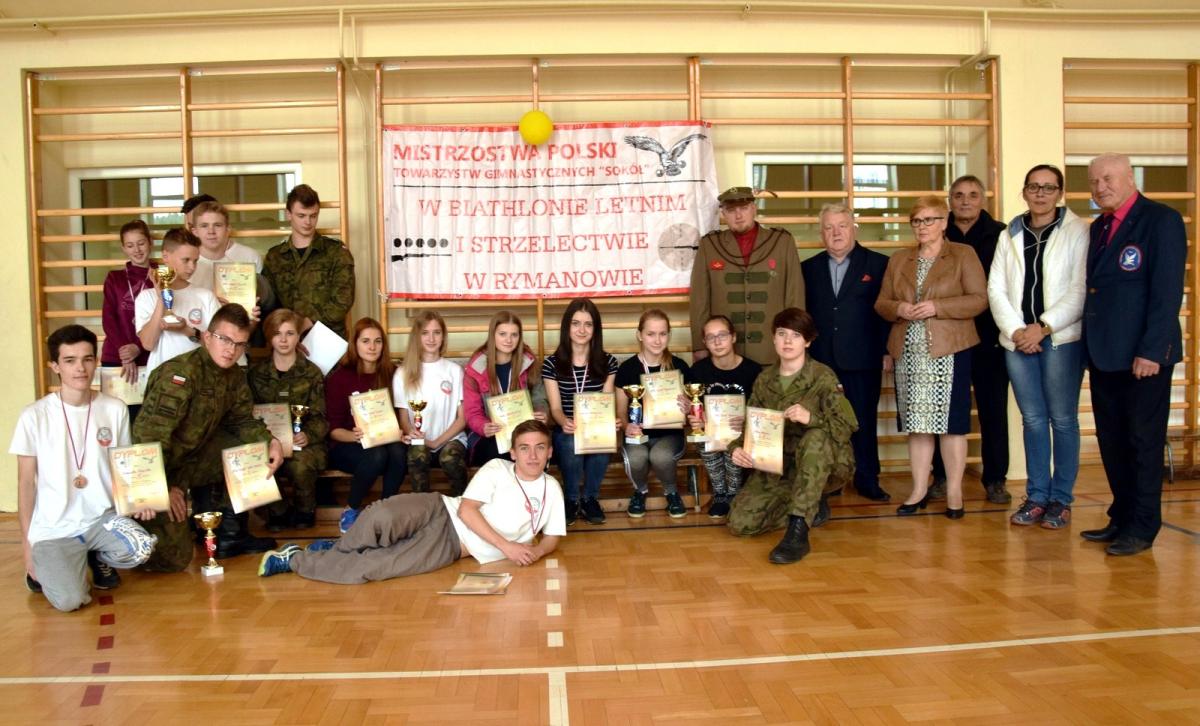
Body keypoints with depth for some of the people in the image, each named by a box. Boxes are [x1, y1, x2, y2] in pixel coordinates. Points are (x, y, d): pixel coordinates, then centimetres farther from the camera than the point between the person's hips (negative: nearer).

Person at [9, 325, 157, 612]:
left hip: (102, 516, 2)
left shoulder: (115, 409, -1)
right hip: (52, 527, -2)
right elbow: (26, 483, -1)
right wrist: (27, 545, -1)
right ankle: (46, 567, 15)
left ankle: (99, 558, 8)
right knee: (69, 601, -22)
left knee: (142, 548, -28)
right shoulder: (34, 416, -7)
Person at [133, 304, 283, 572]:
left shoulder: (234, 375, 0)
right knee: (173, 558, -10)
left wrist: (271, 441, -10)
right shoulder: (181, 372, -25)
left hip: (194, 456, 8)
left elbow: (242, 420, 10)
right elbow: (148, 435, -28)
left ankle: (232, 533, 7)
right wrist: (164, 488, -26)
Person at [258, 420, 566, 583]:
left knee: (369, 569, -23)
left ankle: (296, 560, -1)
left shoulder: (551, 488, 11)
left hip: (448, 548, 1)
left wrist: (535, 552, -11)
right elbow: (466, 509, -9)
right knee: (381, 516, -36)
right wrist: (505, 545, -17)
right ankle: (339, 548, -4)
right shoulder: (496, 468, 2)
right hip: (438, 512, -1)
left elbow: (552, 537, 14)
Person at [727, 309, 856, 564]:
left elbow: (847, 425, -17)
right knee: (740, 523, -14)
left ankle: (797, 533, -36)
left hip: (824, 465, -4)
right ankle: (810, 507, 10)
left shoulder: (822, 377, -10)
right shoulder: (764, 380, 3)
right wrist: (738, 448, -16)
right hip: (778, 468, 4)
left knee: (815, 438, -39)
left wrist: (811, 418, -35)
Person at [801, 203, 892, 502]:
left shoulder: (877, 264, 3)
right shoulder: (809, 268, 11)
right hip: (821, 359, 2)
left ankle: (867, 480, 16)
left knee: (865, 421, 4)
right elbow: (803, 312, 9)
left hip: (863, 359, -2)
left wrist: (887, 351, -4)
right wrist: (803, 352, 5)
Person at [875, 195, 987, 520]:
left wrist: (937, 307, -16)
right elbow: (881, 302, 14)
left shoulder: (963, 255, 3)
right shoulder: (898, 260, 16)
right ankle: (919, 490, 14)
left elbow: (979, 298, -5)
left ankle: (954, 492, 7)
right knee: (916, 420, 6)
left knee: (950, 420, -3)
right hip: (909, 352, 4)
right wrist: (898, 308, -8)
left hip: (949, 350, -4)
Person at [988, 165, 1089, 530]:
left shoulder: (1077, 231, -1)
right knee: (1032, 419, 9)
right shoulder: (1009, 236, 12)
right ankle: (1036, 495, 17)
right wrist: (1015, 330, -7)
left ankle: (1061, 498, 13)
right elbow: (995, 288, 6)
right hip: (1018, 340, 4)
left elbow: (1080, 290, -8)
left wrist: (1043, 327, -13)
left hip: (1061, 339, -3)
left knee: (1062, 419, 3)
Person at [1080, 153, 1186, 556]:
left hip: (1142, 355, -7)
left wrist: (1151, 351, -18)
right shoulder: (1098, 228, 16)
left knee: (1143, 441, 2)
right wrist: (1089, 345, 7)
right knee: (1112, 441, 12)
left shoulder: (1161, 220, -6)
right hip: (1104, 354, 7)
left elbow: (1168, 291, -13)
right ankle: (1122, 518, 23)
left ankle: (1142, 527, 12)